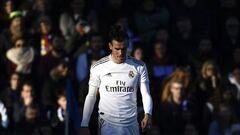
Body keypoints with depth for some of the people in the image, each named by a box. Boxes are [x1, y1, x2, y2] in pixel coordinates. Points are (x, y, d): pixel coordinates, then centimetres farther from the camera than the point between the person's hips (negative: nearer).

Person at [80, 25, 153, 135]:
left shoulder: (139, 67, 0)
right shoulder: (98, 68, -2)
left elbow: (146, 94, 1)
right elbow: (91, 96, 6)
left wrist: (148, 114, -19)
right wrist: (84, 125, 4)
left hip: (131, 125, 2)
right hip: (107, 124, -2)